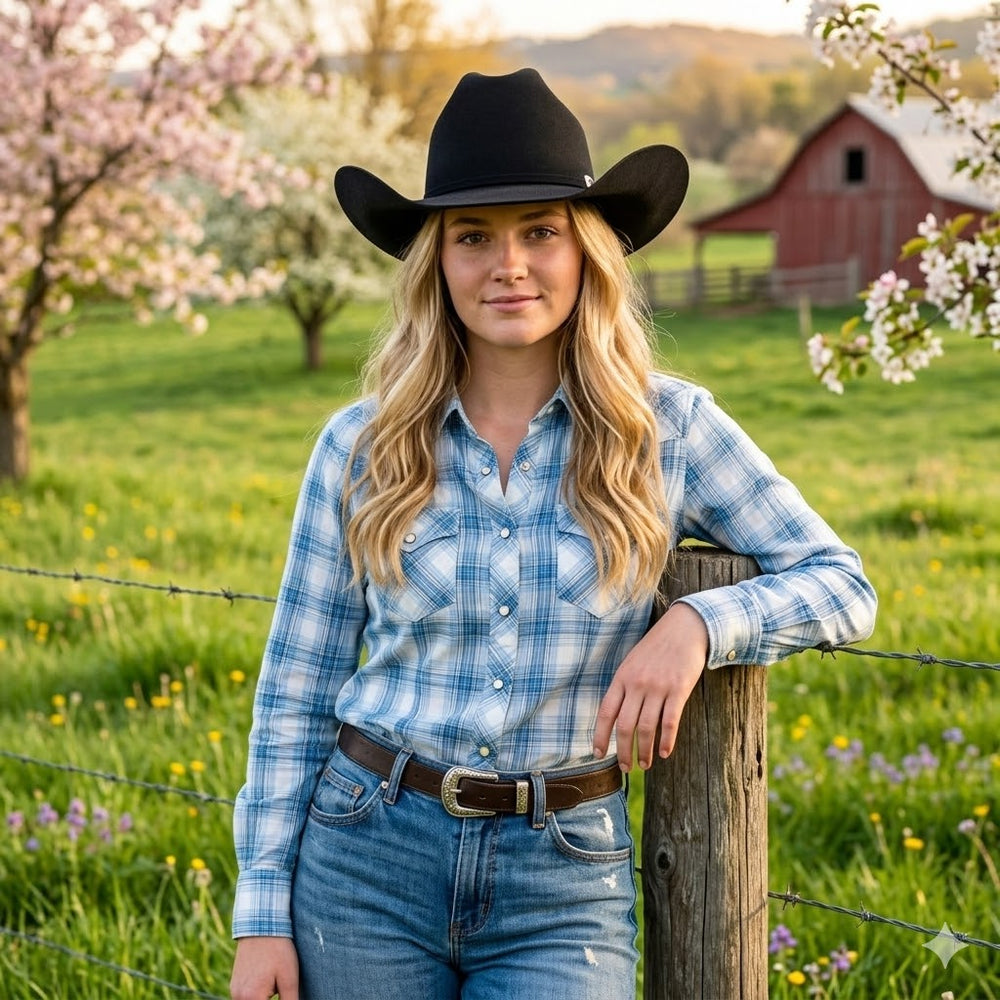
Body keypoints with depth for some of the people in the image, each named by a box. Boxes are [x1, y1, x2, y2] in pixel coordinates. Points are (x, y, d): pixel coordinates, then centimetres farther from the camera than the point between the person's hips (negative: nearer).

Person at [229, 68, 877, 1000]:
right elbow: (296, 693, 4)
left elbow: (841, 583, 1)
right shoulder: (360, 446, 0)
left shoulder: (667, 427, -2)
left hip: (562, 888, -1)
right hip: (367, 860, 1)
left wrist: (697, 624, -17)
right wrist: (262, 914, 0)